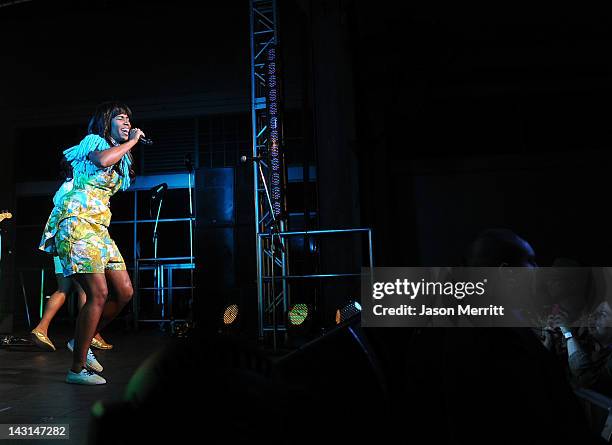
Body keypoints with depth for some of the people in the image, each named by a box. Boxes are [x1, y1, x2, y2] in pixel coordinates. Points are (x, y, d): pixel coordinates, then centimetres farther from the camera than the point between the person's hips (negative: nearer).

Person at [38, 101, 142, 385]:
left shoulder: (120, 157, 24)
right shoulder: (93, 141, 2)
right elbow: (103, 160, -23)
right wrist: (131, 141, -11)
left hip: (99, 229, 9)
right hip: (78, 225, -9)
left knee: (125, 292, 1)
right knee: (99, 294, -16)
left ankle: (82, 341, 19)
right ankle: (77, 369, -5)